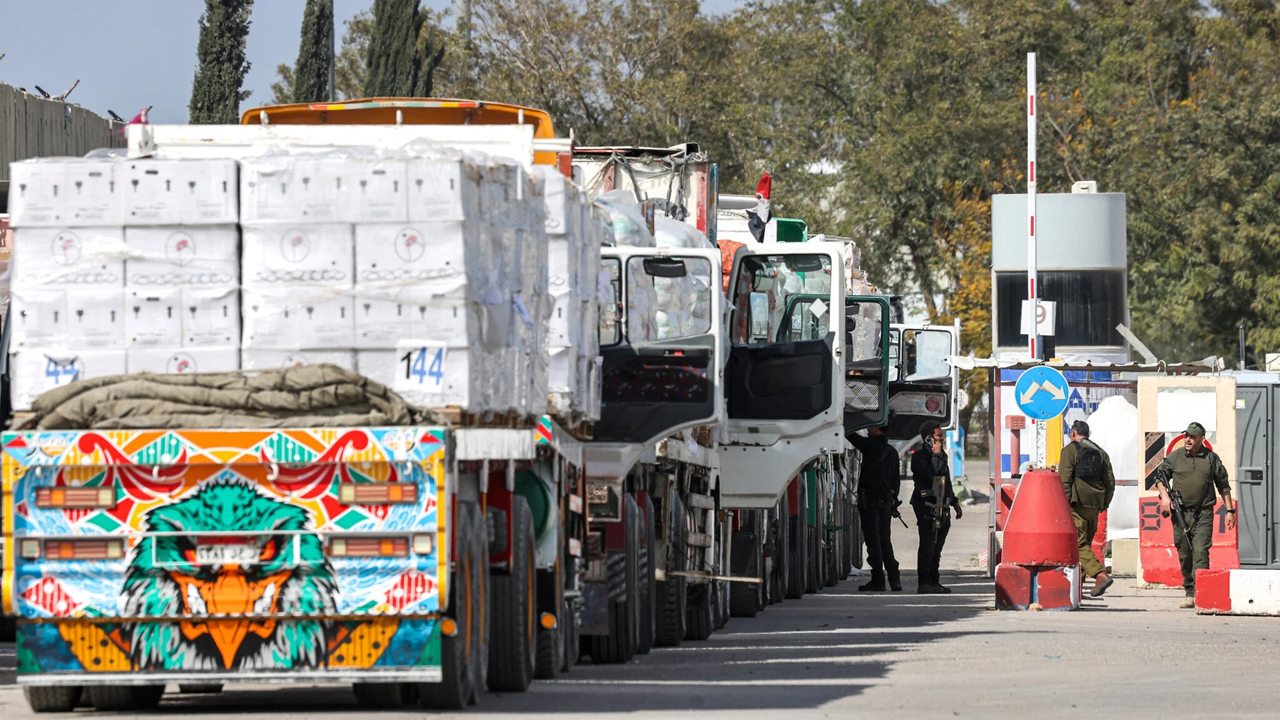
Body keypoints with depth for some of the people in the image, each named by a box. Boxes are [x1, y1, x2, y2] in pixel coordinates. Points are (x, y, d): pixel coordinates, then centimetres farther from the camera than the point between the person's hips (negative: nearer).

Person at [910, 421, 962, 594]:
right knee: (927, 545, -10)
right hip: (927, 506, -8)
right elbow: (930, 473, -26)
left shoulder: (942, 455, 19)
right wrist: (935, 454, -14)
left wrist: (955, 502, 28)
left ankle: (933, 581, 15)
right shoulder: (919, 456, -7)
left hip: (942, 507, 8)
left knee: (937, 547, 10)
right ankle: (924, 583, -10)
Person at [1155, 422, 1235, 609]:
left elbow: (1223, 486, 12)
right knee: (1184, 554, 5)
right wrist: (1164, 496, -2)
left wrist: (1230, 510, 10)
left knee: (1200, 551, -15)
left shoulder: (1212, 458, 5)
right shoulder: (1175, 457, 6)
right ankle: (1189, 592, 15)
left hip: (1203, 514, -2)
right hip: (1181, 513, 2)